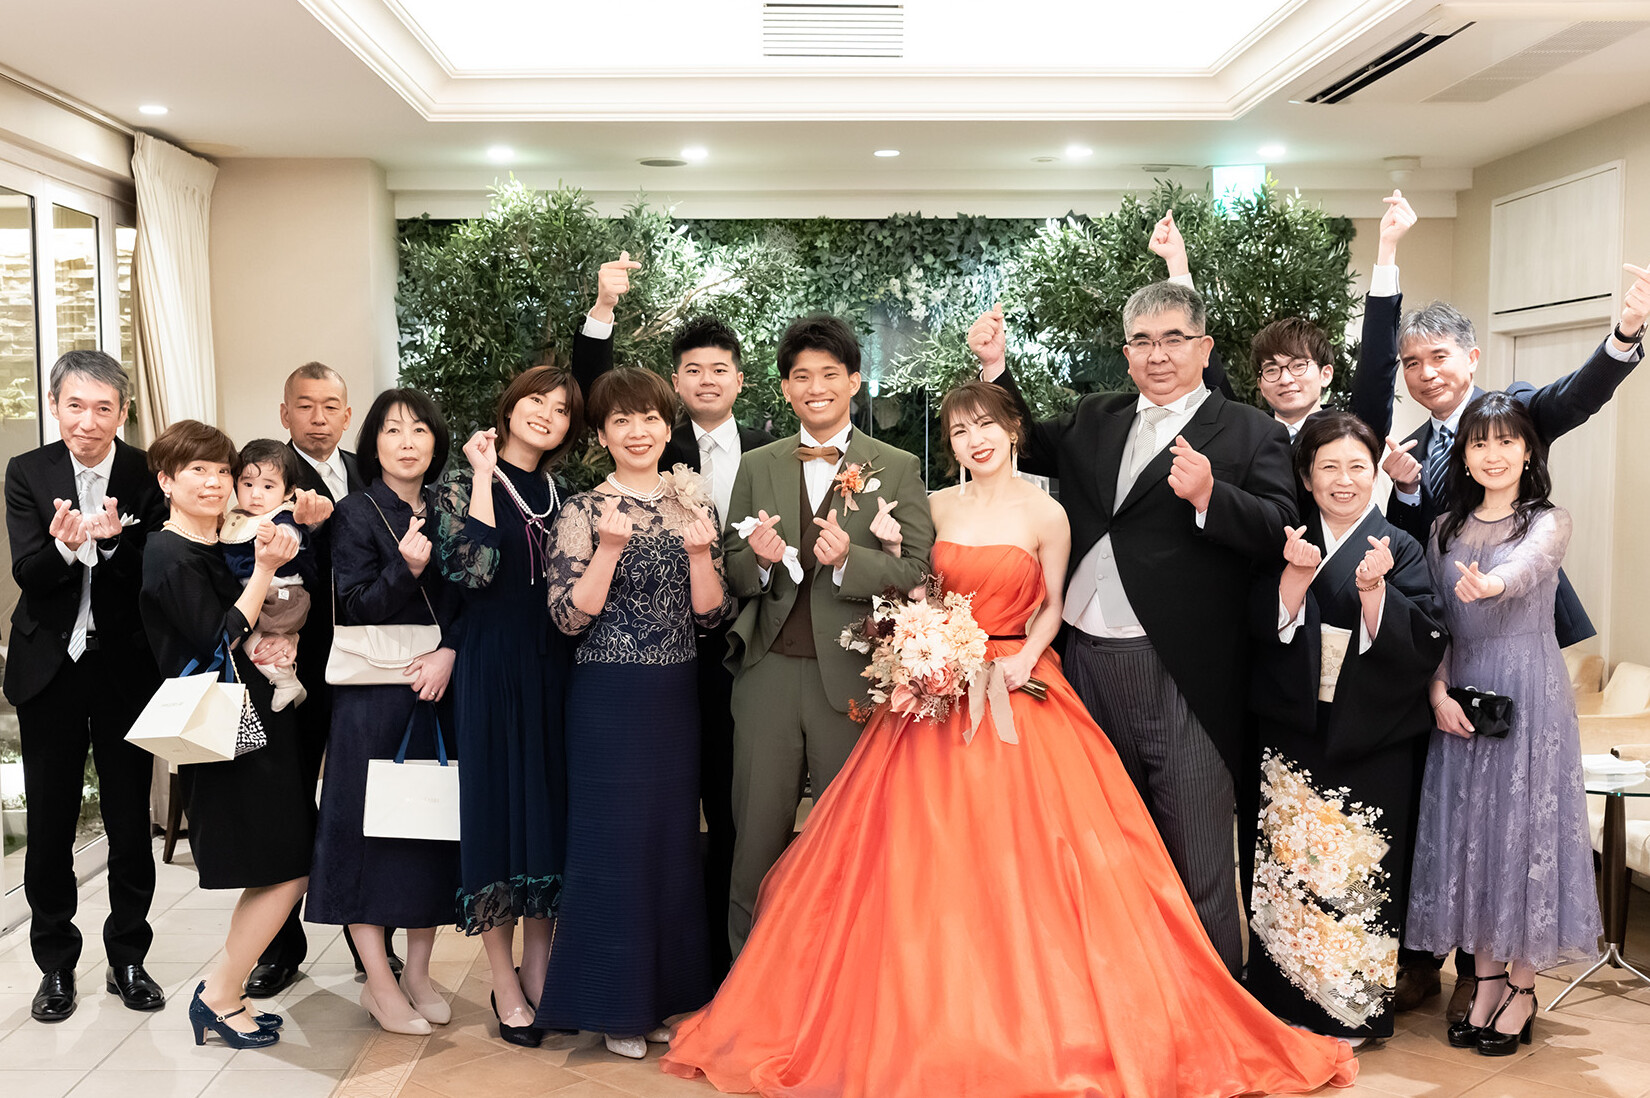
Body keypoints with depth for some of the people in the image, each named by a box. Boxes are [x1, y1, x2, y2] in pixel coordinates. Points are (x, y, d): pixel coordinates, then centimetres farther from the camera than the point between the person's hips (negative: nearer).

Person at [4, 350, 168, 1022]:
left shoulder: (147, 476, -5)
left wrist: (113, 540, -28)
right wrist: (63, 544, -32)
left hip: (126, 666, 0)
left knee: (130, 820, 8)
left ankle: (128, 959, 24)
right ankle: (55, 963, 26)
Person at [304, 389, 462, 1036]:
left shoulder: (448, 512, 9)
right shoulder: (356, 514, -2)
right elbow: (356, 609, -9)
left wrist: (448, 653, -10)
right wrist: (405, 569, -25)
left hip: (440, 689, 4)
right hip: (373, 696, -4)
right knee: (368, 824, -1)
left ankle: (418, 970, 20)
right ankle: (380, 984, 10)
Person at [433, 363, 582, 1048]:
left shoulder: (560, 495, 12)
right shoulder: (464, 484, -1)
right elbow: (471, 570, -19)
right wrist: (484, 478, -15)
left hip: (555, 669, 5)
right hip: (492, 669, -5)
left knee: (550, 809, 8)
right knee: (498, 807, 1)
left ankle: (539, 971, 21)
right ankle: (506, 985, 13)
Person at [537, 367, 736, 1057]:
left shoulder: (695, 505, 6)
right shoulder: (583, 511, -4)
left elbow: (711, 615, 2)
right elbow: (568, 618, -12)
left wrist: (700, 552, -14)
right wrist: (610, 547, -22)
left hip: (678, 696, 4)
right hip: (608, 697, -4)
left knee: (674, 837, 11)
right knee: (612, 840, 2)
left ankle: (667, 991, 27)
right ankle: (615, 1004, 17)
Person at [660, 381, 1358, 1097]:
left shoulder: (1045, 515, -2)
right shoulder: (937, 507, 6)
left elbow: (1051, 607, 4)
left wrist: (1025, 658, -12)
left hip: (1016, 691, -3)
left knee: (1019, 864, -5)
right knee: (928, 866, 2)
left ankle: (1035, 1027, 10)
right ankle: (931, 1024, 16)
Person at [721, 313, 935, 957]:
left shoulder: (897, 469, 4)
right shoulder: (757, 468, 11)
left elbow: (917, 571, -4)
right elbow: (732, 575, 12)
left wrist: (849, 560, -20)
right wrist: (760, 558, -11)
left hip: (852, 677, -1)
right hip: (768, 673, 2)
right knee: (758, 837, 6)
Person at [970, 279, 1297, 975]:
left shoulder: (1252, 434, -1)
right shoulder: (1094, 420, 15)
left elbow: (1278, 532, -12)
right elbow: (1028, 447, 29)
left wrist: (1208, 496, -28)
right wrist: (995, 367, 16)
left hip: (1182, 675, -5)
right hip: (1089, 663, 6)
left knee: (1196, 860, 1)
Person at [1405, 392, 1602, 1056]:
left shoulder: (1549, 523, -3)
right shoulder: (1446, 528, 9)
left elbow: (1524, 567, -28)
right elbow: (1432, 623, 7)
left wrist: (1489, 584, -50)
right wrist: (1439, 693, -8)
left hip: (1529, 696, -4)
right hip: (1459, 697, 4)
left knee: (1525, 826, 0)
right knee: (1467, 830, 7)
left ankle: (1523, 987, 16)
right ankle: (1486, 977, 21)